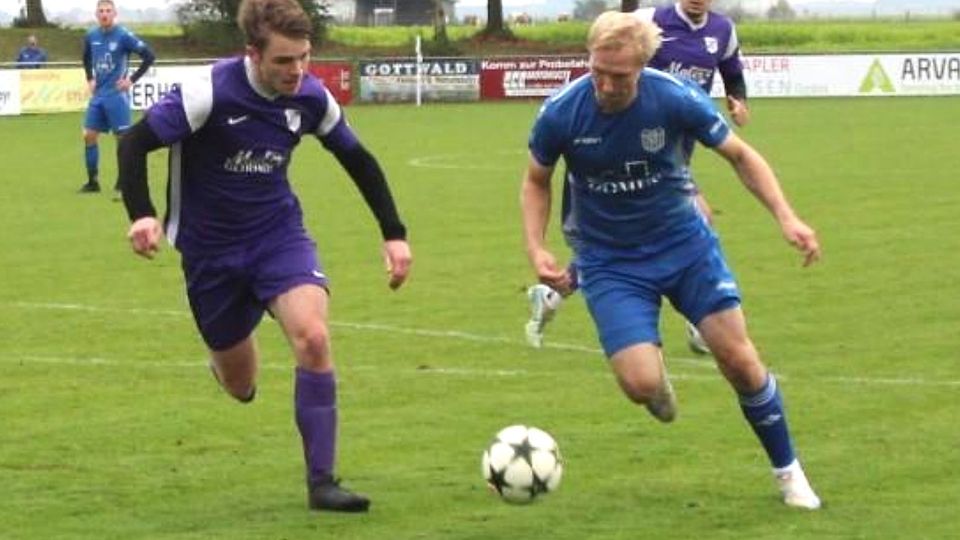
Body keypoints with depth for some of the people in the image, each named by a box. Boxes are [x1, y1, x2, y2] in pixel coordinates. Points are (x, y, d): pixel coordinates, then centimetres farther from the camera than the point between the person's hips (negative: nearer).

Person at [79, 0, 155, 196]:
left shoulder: (123, 36, -12)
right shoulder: (91, 36, 5)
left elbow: (149, 56, -13)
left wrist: (132, 79, -12)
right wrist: (90, 79, 13)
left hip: (116, 95, -6)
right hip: (98, 95, 6)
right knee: (89, 136, 6)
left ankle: (122, 185, -1)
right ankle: (92, 182, 17)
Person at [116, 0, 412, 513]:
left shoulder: (311, 97, -10)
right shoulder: (209, 92, -23)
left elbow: (358, 160, 7)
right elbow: (135, 143, -18)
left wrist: (394, 234, 5)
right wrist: (142, 215, -33)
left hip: (278, 234, 2)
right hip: (210, 250, -2)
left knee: (313, 336, -25)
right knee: (240, 384, 8)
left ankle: (321, 481, -17)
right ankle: (228, 365, 51)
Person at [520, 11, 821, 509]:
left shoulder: (677, 99, -20)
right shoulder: (561, 114, -18)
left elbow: (739, 155, -3)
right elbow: (536, 182, 2)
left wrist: (785, 217, -14)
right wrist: (536, 249, -12)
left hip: (686, 244, 1)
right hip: (610, 263, -1)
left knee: (738, 360, -6)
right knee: (641, 384, -18)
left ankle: (788, 472, 16)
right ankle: (659, 380, 23)